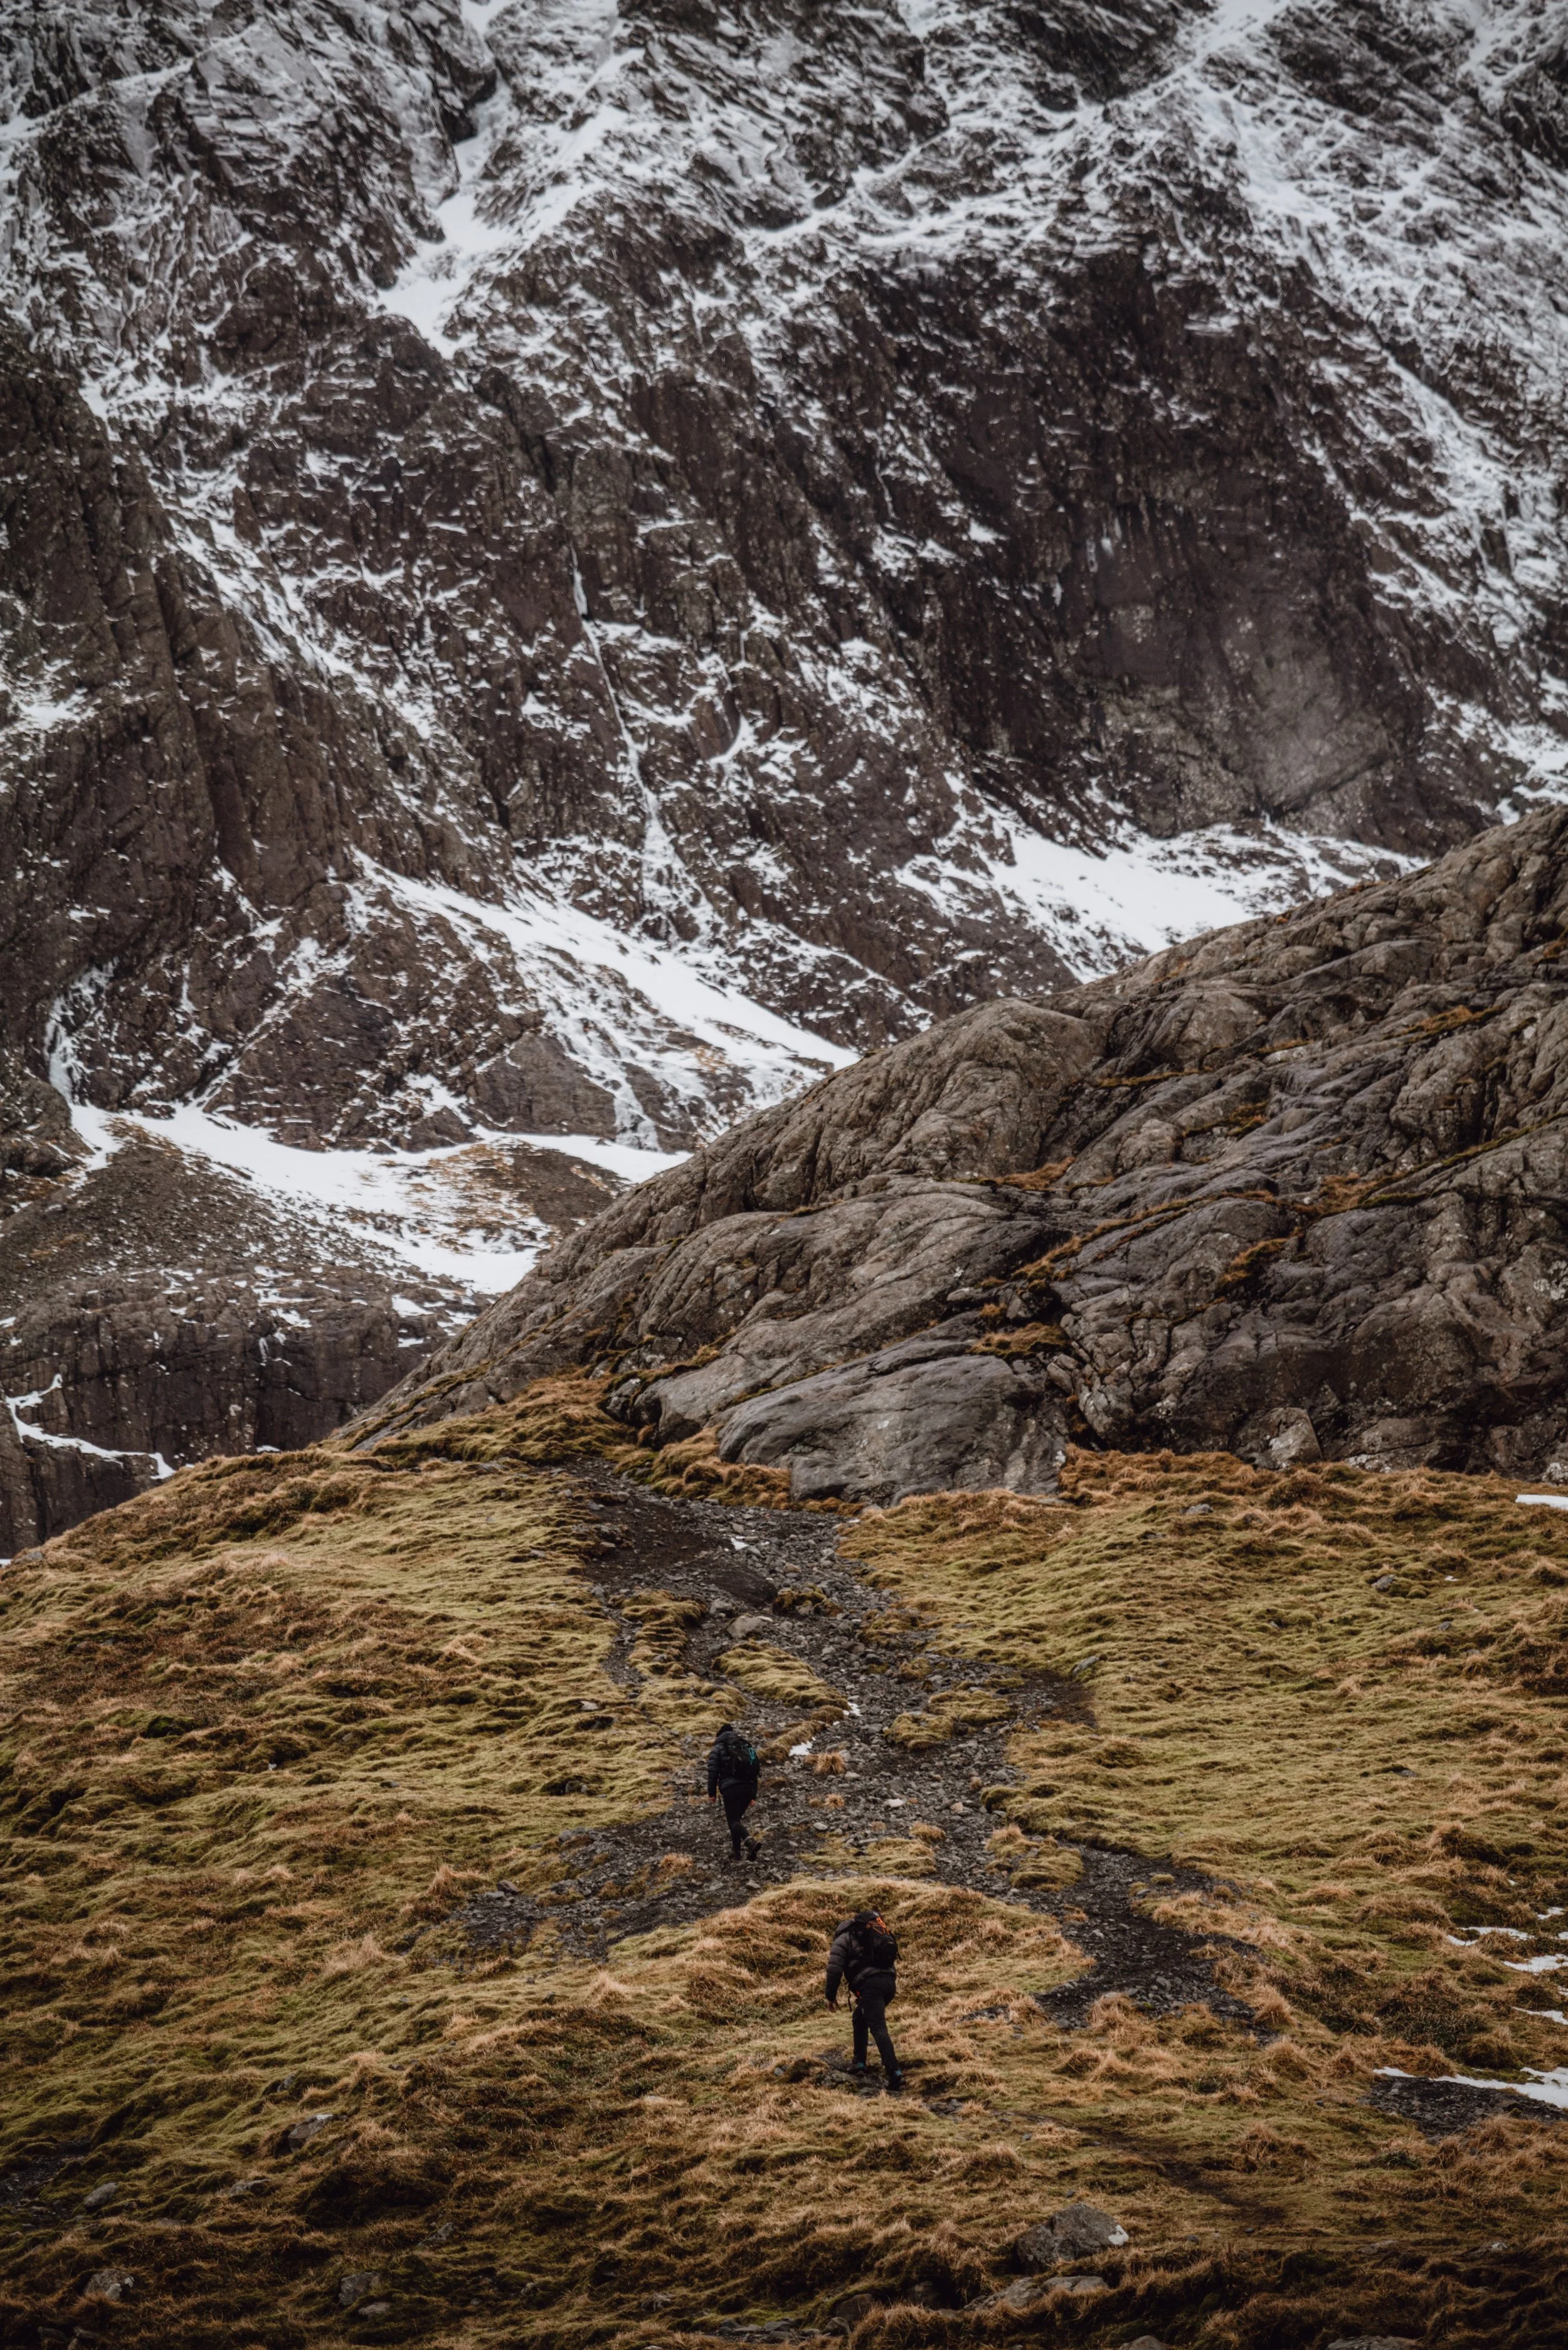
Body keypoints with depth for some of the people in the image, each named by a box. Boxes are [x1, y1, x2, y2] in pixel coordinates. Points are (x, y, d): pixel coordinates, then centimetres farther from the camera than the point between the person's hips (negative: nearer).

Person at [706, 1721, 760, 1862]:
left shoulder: (719, 1748, 7)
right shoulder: (748, 1746, 22)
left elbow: (713, 1772, -1)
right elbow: (756, 1772, 20)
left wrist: (712, 1793, 5)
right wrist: (753, 1796, 22)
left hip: (731, 1788, -5)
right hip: (748, 1789, 5)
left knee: (733, 1821, -8)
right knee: (736, 1819, 20)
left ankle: (750, 1841, -33)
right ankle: (735, 1851, 16)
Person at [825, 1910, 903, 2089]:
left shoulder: (843, 1939, 14)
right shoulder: (874, 1934, 33)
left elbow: (834, 1970, 1)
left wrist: (831, 1995, 13)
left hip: (870, 1983, -7)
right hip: (889, 1982, 7)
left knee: (878, 2028, -14)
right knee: (860, 2017, 28)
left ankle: (894, 2073, -27)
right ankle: (859, 2062, 27)